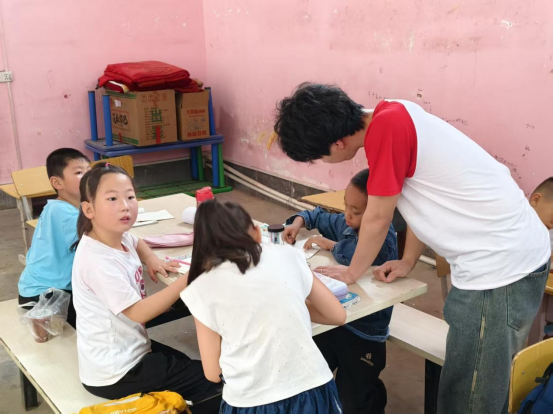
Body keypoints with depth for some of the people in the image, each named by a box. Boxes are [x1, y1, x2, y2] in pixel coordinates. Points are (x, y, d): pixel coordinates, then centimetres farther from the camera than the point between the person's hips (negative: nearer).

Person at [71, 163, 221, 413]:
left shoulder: (119, 237, 0)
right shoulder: (98, 261, -28)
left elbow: (137, 243, 25)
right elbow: (138, 312, -27)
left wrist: (151, 260, 2)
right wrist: (188, 280, -29)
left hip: (128, 350, 9)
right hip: (115, 373, -9)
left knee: (187, 365, 24)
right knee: (209, 379, -2)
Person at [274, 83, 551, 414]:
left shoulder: (387, 125, -21)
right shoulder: (394, 117, 8)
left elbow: (377, 219, -11)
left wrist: (352, 273, 4)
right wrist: (408, 262, 17)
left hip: (499, 263, -9)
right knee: (493, 380, 23)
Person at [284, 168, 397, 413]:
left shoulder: (385, 238, -22)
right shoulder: (345, 224, 1)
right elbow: (319, 216, 21)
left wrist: (329, 244, -23)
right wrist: (299, 221, -1)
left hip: (365, 332, -6)